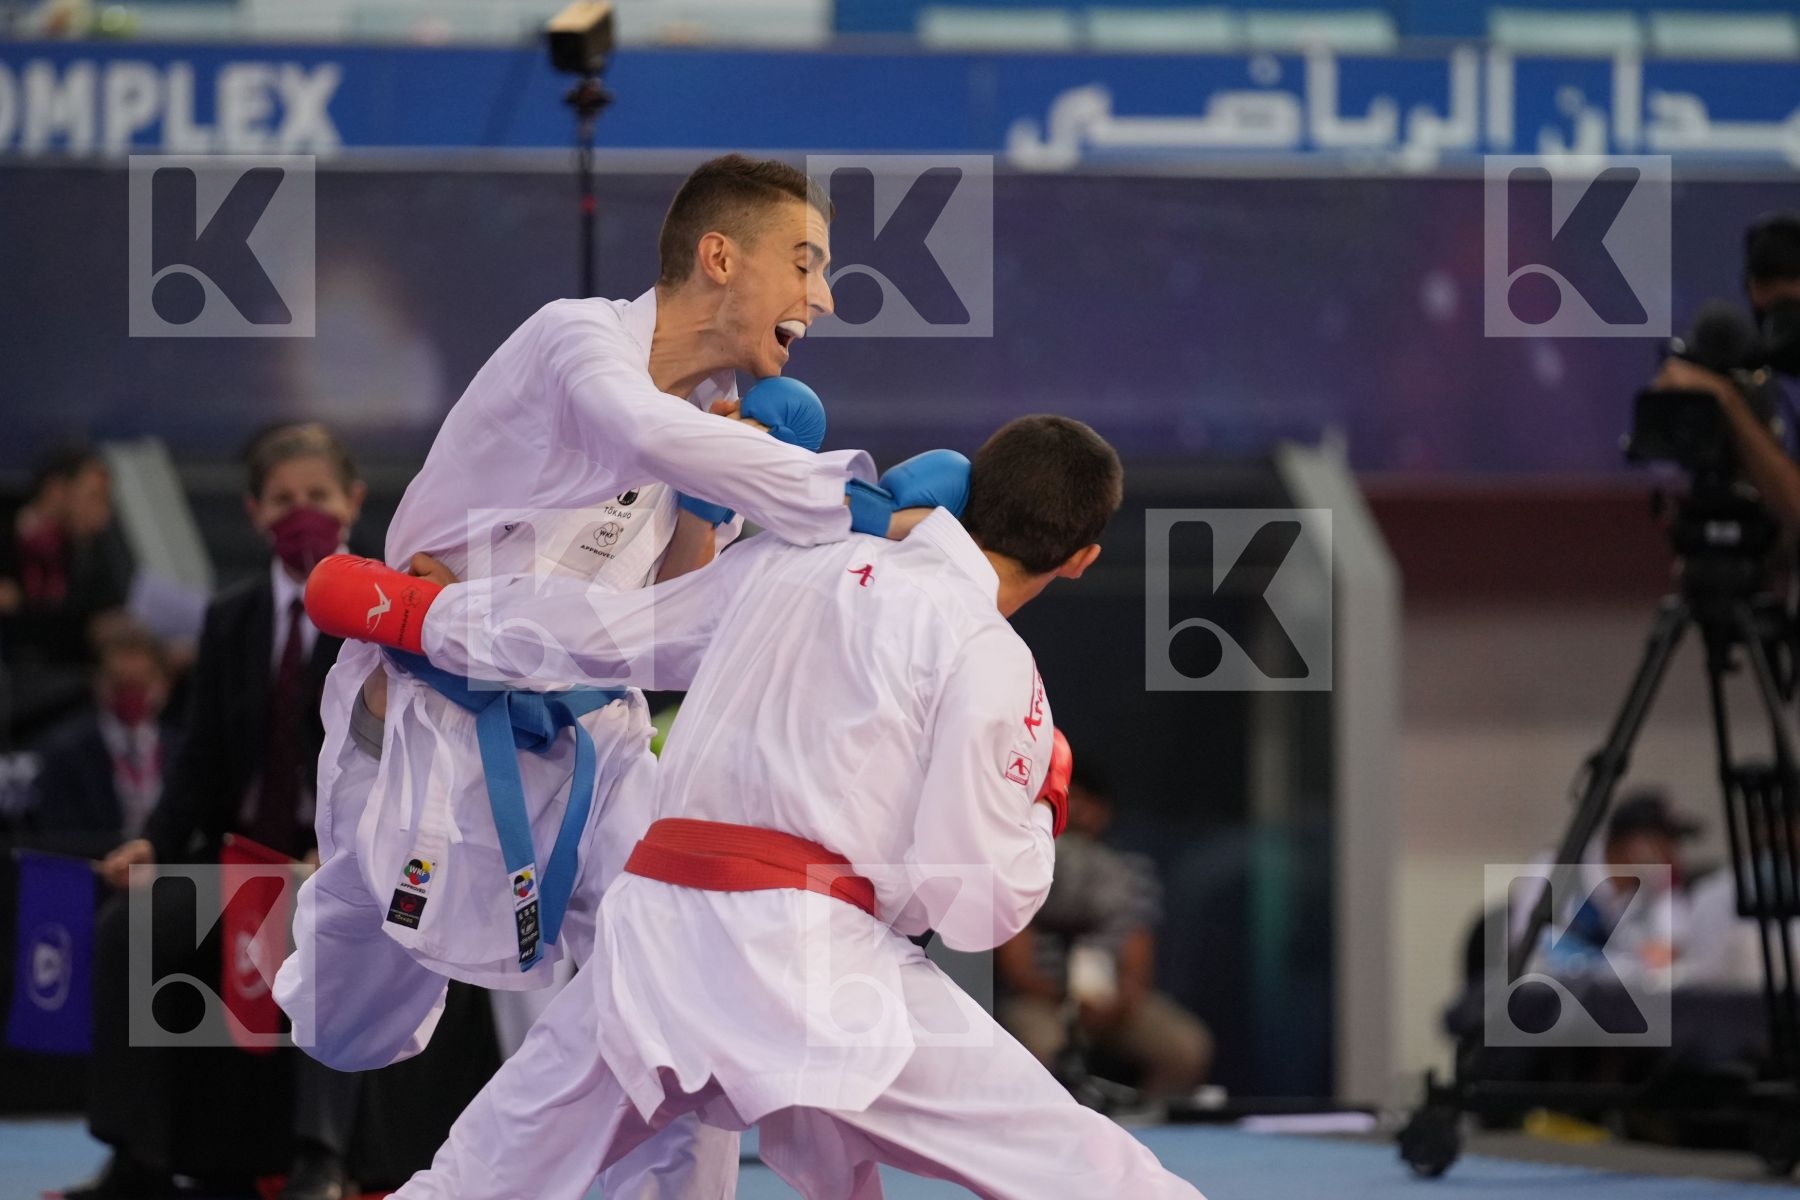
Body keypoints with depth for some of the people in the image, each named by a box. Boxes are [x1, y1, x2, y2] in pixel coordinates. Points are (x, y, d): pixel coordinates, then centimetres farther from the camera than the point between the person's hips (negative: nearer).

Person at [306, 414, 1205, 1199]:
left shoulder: (785, 566, 16)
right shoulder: (987, 657, -3)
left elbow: (592, 631, 26)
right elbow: (976, 904, -5)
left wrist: (410, 610, 41)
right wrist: (1039, 803, 16)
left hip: (652, 936, 6)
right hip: (804, 961, -6)